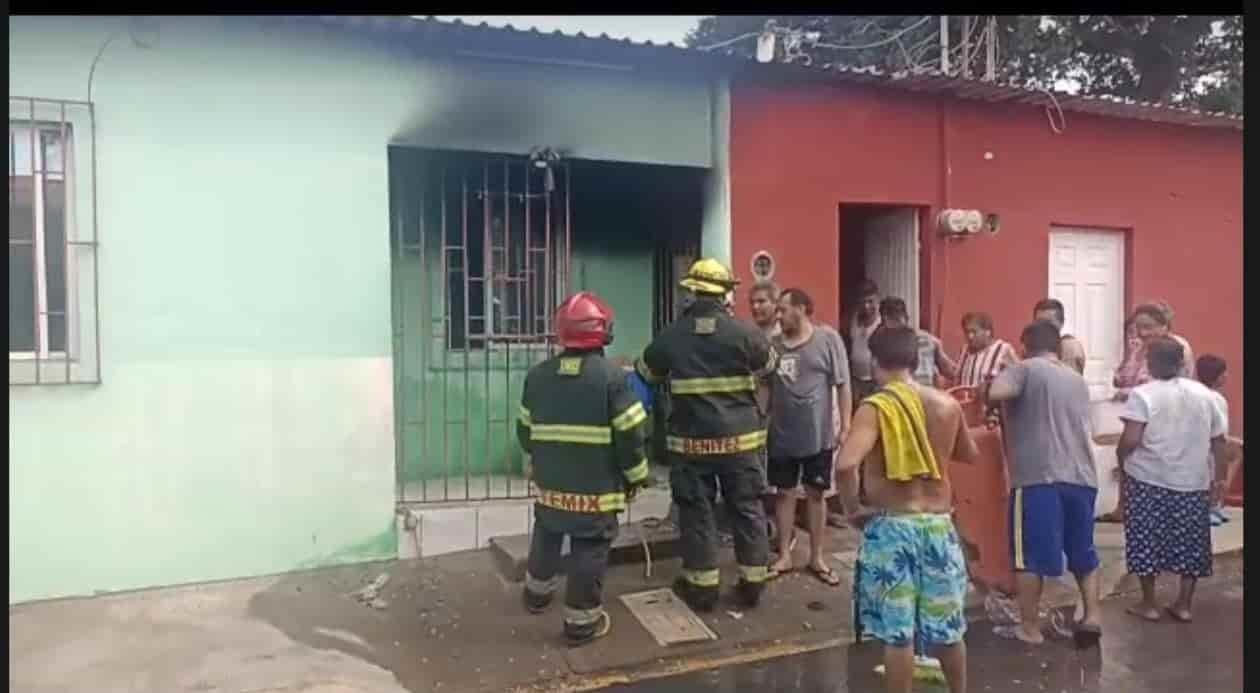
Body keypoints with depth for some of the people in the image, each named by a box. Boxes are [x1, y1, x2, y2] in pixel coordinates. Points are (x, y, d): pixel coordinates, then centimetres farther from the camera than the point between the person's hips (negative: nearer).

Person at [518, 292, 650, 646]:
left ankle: (538, 592, 46)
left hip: (550, 482, 6)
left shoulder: (537, 375, 1)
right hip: (595, 486, -5)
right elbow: (629, 435, -14)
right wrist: (636, 476, 1)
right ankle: (582, 620, 15)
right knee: (589, 551, 6)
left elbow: (525, 431, 9)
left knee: (547, 537, 26)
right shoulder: (612, 376, -15)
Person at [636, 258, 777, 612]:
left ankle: (702, 585, 15)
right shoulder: (745, 332, -7)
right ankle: (753, 583, 20)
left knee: (696, 510, 9)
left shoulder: (671, 335, -2)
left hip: (691, 440, 0)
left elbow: (646, 373, 14)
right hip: (740, 438, 0)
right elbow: (769, 366, 12)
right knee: (747, 508, 12)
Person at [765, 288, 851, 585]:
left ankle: (816, 557, 24)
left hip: (819, 435, -3)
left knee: (815, 494, 10)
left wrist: (845, 427, -8)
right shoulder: (774, 344, 3)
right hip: (782, 435, 3)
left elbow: (843, 385, -6)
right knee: (785, 493, 11)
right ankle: (784, 556, 24)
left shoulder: (828, 339, -7)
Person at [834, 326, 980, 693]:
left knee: (896, 631, 6)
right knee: (947, 625, 20)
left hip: (891, 526, -4)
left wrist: (854, 508, -11)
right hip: (938, 524, 5)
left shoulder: (874, 408, -12)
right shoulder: (947, 404, 2)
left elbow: (846, 464, -27)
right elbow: (970, 454, 19)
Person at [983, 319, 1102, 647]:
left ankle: (1030, 628, 7)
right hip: (1081, 476, 6)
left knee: (1030, 554, 1)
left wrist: (984, 391, 4)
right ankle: (1092, 616, 19)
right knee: (1084, 551, 20)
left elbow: (993, 393, -19)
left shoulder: (1025, 369, -1)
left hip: (1038, 476, -6)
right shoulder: (1078, 379, 19)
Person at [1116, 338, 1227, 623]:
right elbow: (1219, 440, 9)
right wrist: (1219, 478, 17)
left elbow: (1130, 440, -18)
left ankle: (1148, 604, 14)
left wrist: (1120, 460, 0)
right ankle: (1183, 605, 20)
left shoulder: (1143, 394, -11)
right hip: (1193, 482, 4)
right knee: (1190, 544, 14)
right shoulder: (1203, 393, 5)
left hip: (1149, 481, -4)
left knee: (1147, 542, 7)